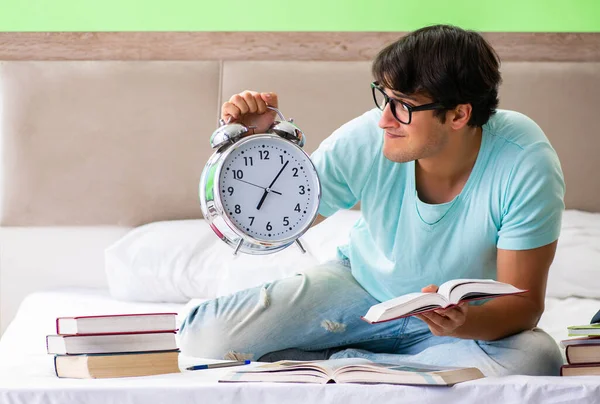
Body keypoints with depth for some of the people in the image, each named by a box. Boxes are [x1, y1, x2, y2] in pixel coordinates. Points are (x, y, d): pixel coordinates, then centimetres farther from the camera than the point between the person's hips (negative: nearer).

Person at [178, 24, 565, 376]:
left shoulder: (526, 165, -27)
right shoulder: (365, 141, -21)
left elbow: (525, 302, -23)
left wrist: (465, 323, -45)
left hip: (472, 316, 0)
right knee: (206, 338, -20)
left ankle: (334, 364, -20)